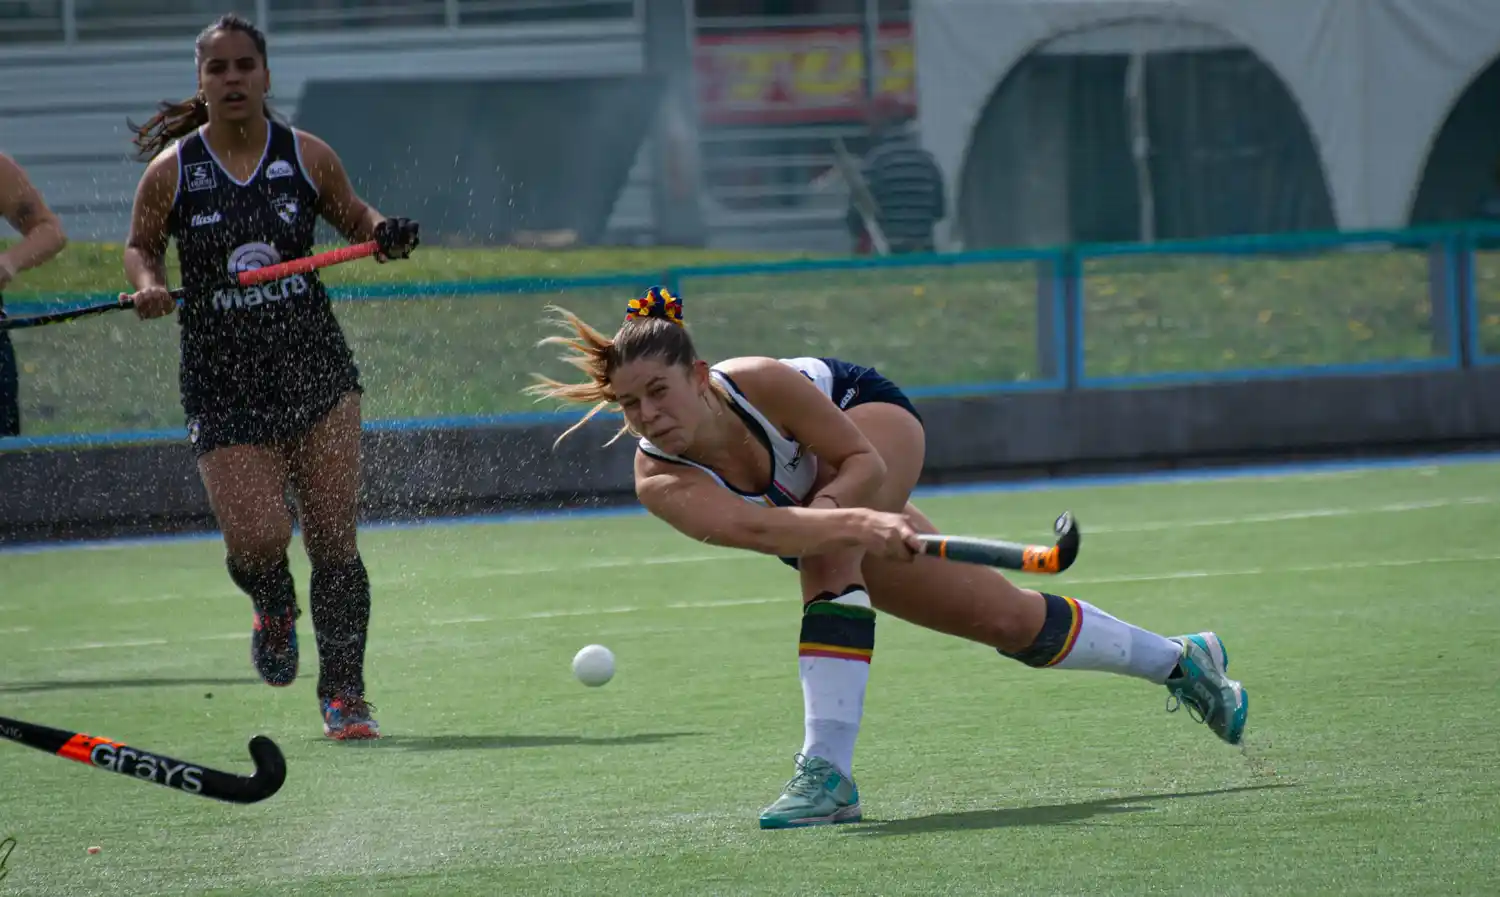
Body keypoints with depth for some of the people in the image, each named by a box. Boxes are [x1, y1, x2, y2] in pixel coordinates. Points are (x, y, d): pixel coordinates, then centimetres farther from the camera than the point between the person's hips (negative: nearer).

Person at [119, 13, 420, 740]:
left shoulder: (307, 157, -1)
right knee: (256, 539, -14)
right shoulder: (171, 172, -4)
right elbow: (140, 245, 11)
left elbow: (353, 216, 16)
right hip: (222, 383, -1)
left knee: (333, 541, -2)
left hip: (315, 367, 1)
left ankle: (343, 695, 12)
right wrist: (147, 284, -9)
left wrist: (384, 234, -5)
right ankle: (273, 609, 24)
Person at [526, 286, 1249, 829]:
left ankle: (828, 770, -35)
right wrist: (852, 521, -66)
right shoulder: (660, 481, -33)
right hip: (816, 505, 3)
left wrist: (832, 503, -47)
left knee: (828, 553, -37)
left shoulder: (758, 383, -38)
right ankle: (1178, 660, 27)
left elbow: (863, 463, -26)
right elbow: (752, 527, -52)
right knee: (1008, 619, 4)